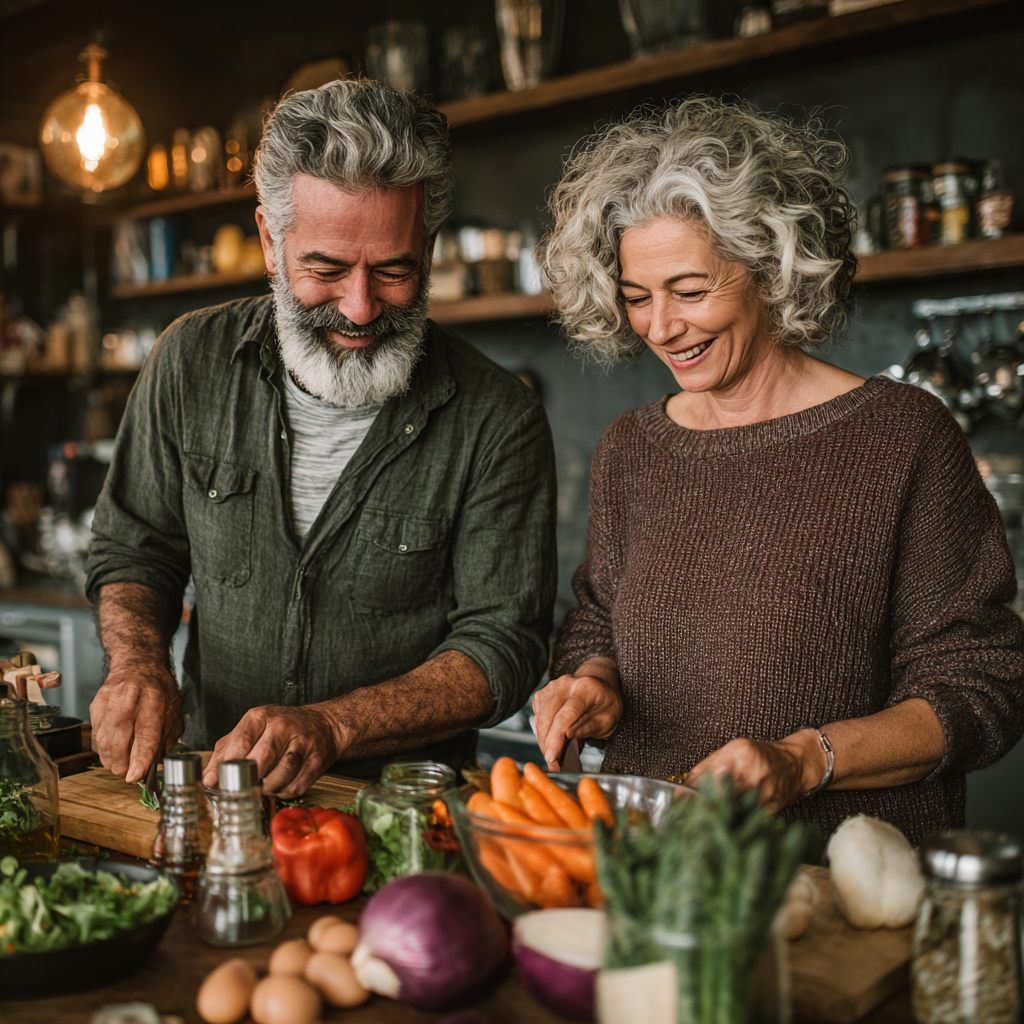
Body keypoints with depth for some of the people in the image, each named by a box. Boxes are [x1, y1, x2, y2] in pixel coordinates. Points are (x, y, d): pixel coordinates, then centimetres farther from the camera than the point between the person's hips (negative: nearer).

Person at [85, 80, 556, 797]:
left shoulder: (498, 421, -11)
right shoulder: (191, 361, -1)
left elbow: (501, 643, -11)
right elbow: (132, 550, 10)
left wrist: (329, 728, -23)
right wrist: (140, 663, -10)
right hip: (210, 790, 1)